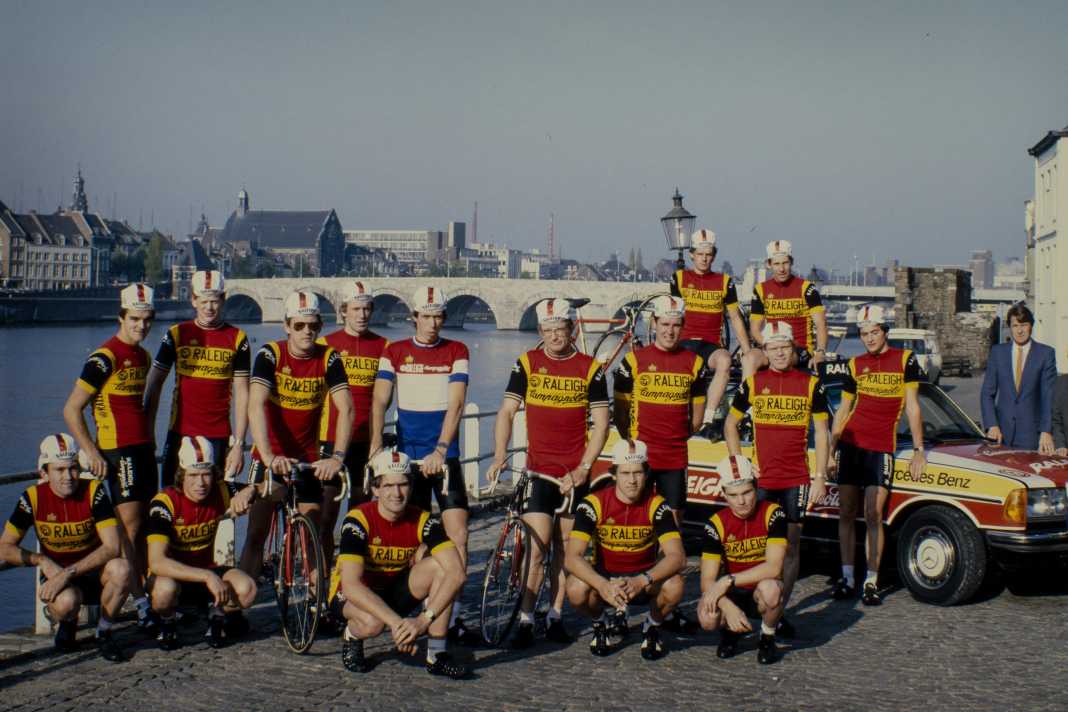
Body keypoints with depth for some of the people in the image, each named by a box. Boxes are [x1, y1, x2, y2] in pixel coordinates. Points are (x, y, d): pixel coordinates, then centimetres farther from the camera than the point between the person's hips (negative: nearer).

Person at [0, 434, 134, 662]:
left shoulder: (93, 491, -14)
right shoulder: (33, 498, -10)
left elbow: (112, 547, -22)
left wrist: (68, 573, -30)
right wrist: (42, 561, -21)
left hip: (95, 571, 0)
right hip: (56, 573, 0)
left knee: (122, 569, -34)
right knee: (66, 601, -36)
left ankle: (103, 632, -7)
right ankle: (66, 624, 5)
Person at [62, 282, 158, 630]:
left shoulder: (142, 356, 13)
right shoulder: (105, 357, -13)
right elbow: (71, 409, -13)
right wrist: (91, 451, -17)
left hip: (143, 448, 8)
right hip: (117, 451, -8)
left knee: (144, 526, 10)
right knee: (129, 524, -10)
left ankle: (148, 596, 16)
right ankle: (139, 603, -9)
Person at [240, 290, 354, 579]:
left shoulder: (328, 359, -8)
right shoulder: (270, 355, -14)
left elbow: (346, 409, -16)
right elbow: (256, 406, -25)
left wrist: (337, 457, -30)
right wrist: (269, 457, -38)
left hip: (309, 458, 2)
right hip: (270, 456, -2)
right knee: (256, 534, -4)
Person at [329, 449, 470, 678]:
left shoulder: (423, 521, -17)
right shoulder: (359, 520, -25)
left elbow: (457, 573, -28)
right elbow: (351, 584, -36)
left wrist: (424, 619, -39)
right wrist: (396, 622, -45)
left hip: (395, 591, 3)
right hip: (354, 595, -3)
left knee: (441, 565, -22)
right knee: (372, 622, -38)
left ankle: (437, 655, -18)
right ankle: (352, 637, 1)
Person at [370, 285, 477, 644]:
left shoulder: (456, 352, 3)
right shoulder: (394, 352, 5)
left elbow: (455, 404, -8)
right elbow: (379, 401, -5)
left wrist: (440, 449, -20)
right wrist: (376, 444, -20)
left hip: (445, 456, -1)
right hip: (408, 456, 1)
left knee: (457, 534, -9)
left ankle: (452, 616, -4)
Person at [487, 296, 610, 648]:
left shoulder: (590, 368, 1)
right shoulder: (527, 364, 2)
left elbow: (600, 423, 0)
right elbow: (507, 411, 1)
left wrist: (583, 468, -8)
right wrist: (499, 455, -12)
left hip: (575, 472, 1)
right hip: (538, 469, -1)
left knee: (564, 546, 7)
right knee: (537, 545, -9)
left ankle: (555, 616, 17)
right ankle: (525, 620, -4)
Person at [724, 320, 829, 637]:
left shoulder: (810, 384, 3)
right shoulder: (752, 383, 4)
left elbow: (822, 433, 5)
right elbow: (730, 424, 13)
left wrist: (820, 477, -1)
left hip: (797, 479, 0)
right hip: (760, 478, 0)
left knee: (791, 544, 3)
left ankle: (780, 610, 10)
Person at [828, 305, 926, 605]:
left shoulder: (905, 359, 2)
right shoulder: (855, 364, 11)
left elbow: (912, 407, 1)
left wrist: (918, 450, -4)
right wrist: (831, 451, 11)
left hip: (881, 448, -3)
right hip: (851, 444, 3)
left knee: (874, 516, -8)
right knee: (846, 514, 3)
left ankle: (872, 581, -2)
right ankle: (847, 578, 11)